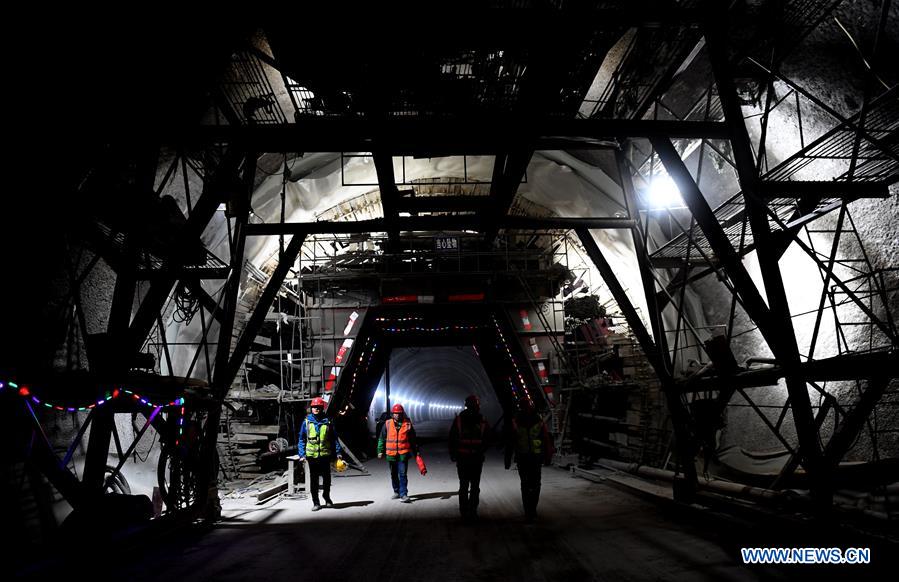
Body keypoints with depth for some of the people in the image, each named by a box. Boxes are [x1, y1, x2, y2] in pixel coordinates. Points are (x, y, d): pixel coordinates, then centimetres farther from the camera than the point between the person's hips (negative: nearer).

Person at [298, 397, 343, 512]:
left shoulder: (327, 422, 2)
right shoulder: (307, 422, 1)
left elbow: (334, 438, 6)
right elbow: (302, 439, 4)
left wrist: (338, 452, 0)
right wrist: (302, 454, -4)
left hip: (325, 455, 0)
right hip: (311, 455, 0)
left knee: (327, 478, 10)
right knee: (313, 480, 7)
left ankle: (327, 497, 32)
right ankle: (316, 502, 18)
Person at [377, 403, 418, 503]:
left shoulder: (408, 424, 0)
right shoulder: (387, 424, 2)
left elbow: (413, 440, 7)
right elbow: (382, 438, 7)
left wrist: (415, 452, 8)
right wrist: (380, 451, 3)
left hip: (403, 454, -2)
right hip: (391, 454, 3)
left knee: (402, 474, -8)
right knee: (394, 474, 15)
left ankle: (403, 494, -6)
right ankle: (397, 492, 31)